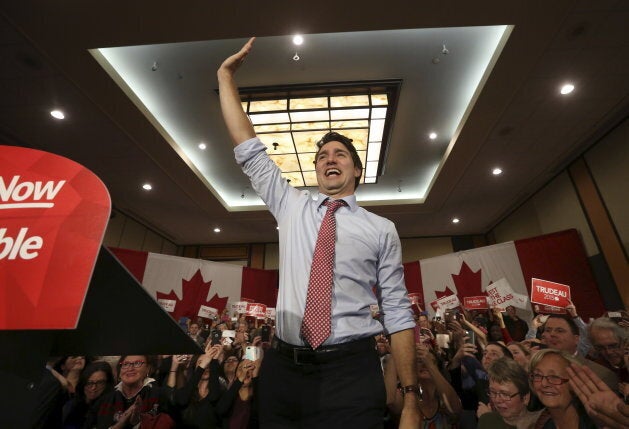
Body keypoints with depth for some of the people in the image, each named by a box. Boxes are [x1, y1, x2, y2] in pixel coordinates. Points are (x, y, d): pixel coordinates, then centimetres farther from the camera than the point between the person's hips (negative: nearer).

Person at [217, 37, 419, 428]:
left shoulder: (382, 229, 2)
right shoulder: (291, 208, 8)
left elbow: (397, 312, 0)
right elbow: (249, 150, 7)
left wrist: (411, 398, -2)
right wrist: (226, 78, 9)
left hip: (351, 371, -1)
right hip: (283, 368, 3)